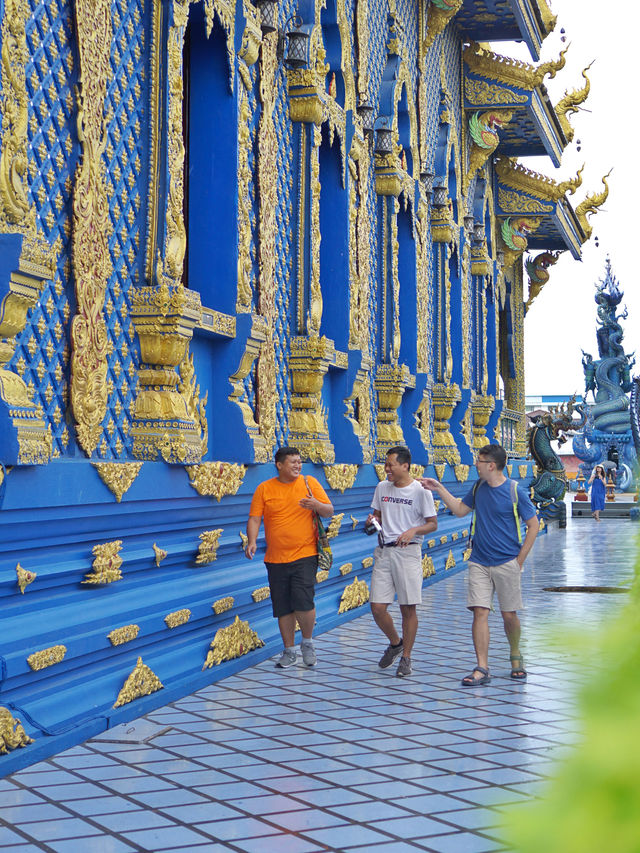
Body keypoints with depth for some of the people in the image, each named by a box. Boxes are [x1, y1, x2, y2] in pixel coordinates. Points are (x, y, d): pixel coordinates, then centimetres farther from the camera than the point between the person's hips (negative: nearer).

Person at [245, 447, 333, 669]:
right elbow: (254, 518, 3)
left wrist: (316, 505, -19)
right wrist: (252, 541, -14)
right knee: (283, 607, 6)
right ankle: (289, 651, 22)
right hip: (275, 558, 2)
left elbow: (329, 511, 3)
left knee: (303, 600, -14)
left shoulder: (309, 483, 3)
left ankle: (307, 643, 11)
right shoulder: (264, 489, 4)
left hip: (305, 554, -2)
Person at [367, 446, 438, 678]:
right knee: (377, 607, 0)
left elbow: (433, 524, -2)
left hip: (408, 551, -4)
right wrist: (372, 521, -2)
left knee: (408, 607, 1)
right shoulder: (382, 487, 11)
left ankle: (406, 657, 15)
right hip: (383, 551, 5)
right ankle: (395, 643, 27)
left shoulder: (420, 490, -5)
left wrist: (413, 530, -20)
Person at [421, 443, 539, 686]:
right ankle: (482, 669, -6)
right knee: (480, 612, -6)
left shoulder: (515, 491, -9)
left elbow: (533, 525, -4)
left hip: (506, 563, -4)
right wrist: (439, 489, 14)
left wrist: (519, 561, -5)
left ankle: (515, 656, 31)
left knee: (509, 614, 5)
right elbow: (460, 509, 22)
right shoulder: (478, 487, 7)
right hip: (479, 563, 4)